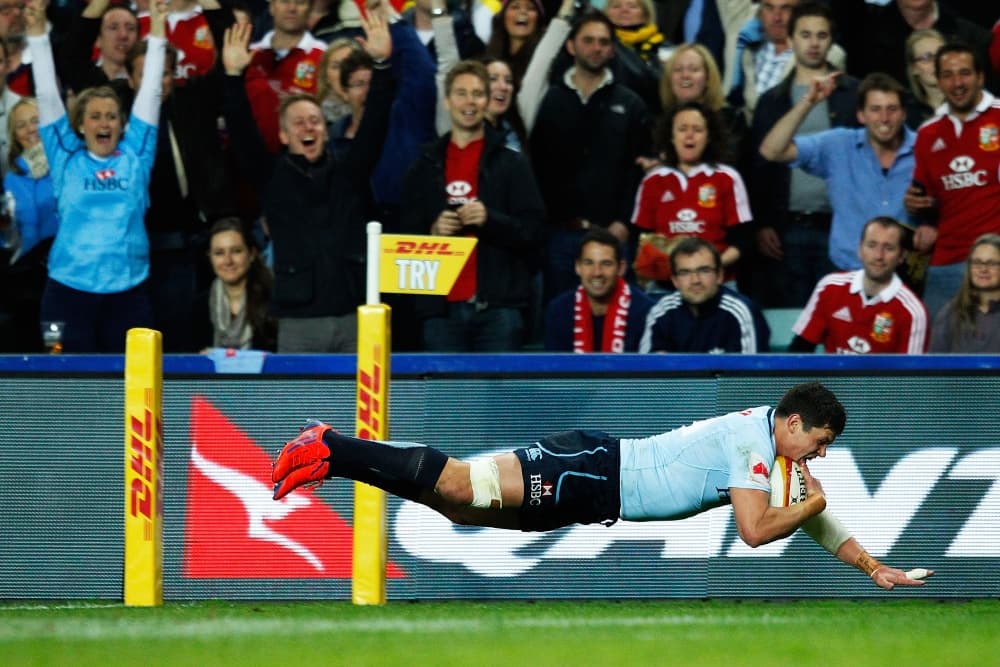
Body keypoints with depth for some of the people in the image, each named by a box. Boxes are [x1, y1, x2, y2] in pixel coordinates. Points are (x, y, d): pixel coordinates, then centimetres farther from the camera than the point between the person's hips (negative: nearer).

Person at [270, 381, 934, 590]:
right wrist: (814, 501, -5)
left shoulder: (772, 437, 15)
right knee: (458, 489, -19)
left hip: (598, 475, 8)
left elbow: (814, 516, 25)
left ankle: (332, 448, 2)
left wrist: (874, 566, 19)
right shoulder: (753, 442, -14)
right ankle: (330, 453, -20)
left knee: (462, 504, 3)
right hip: (593, 474, -8)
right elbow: (755, 531, -20)